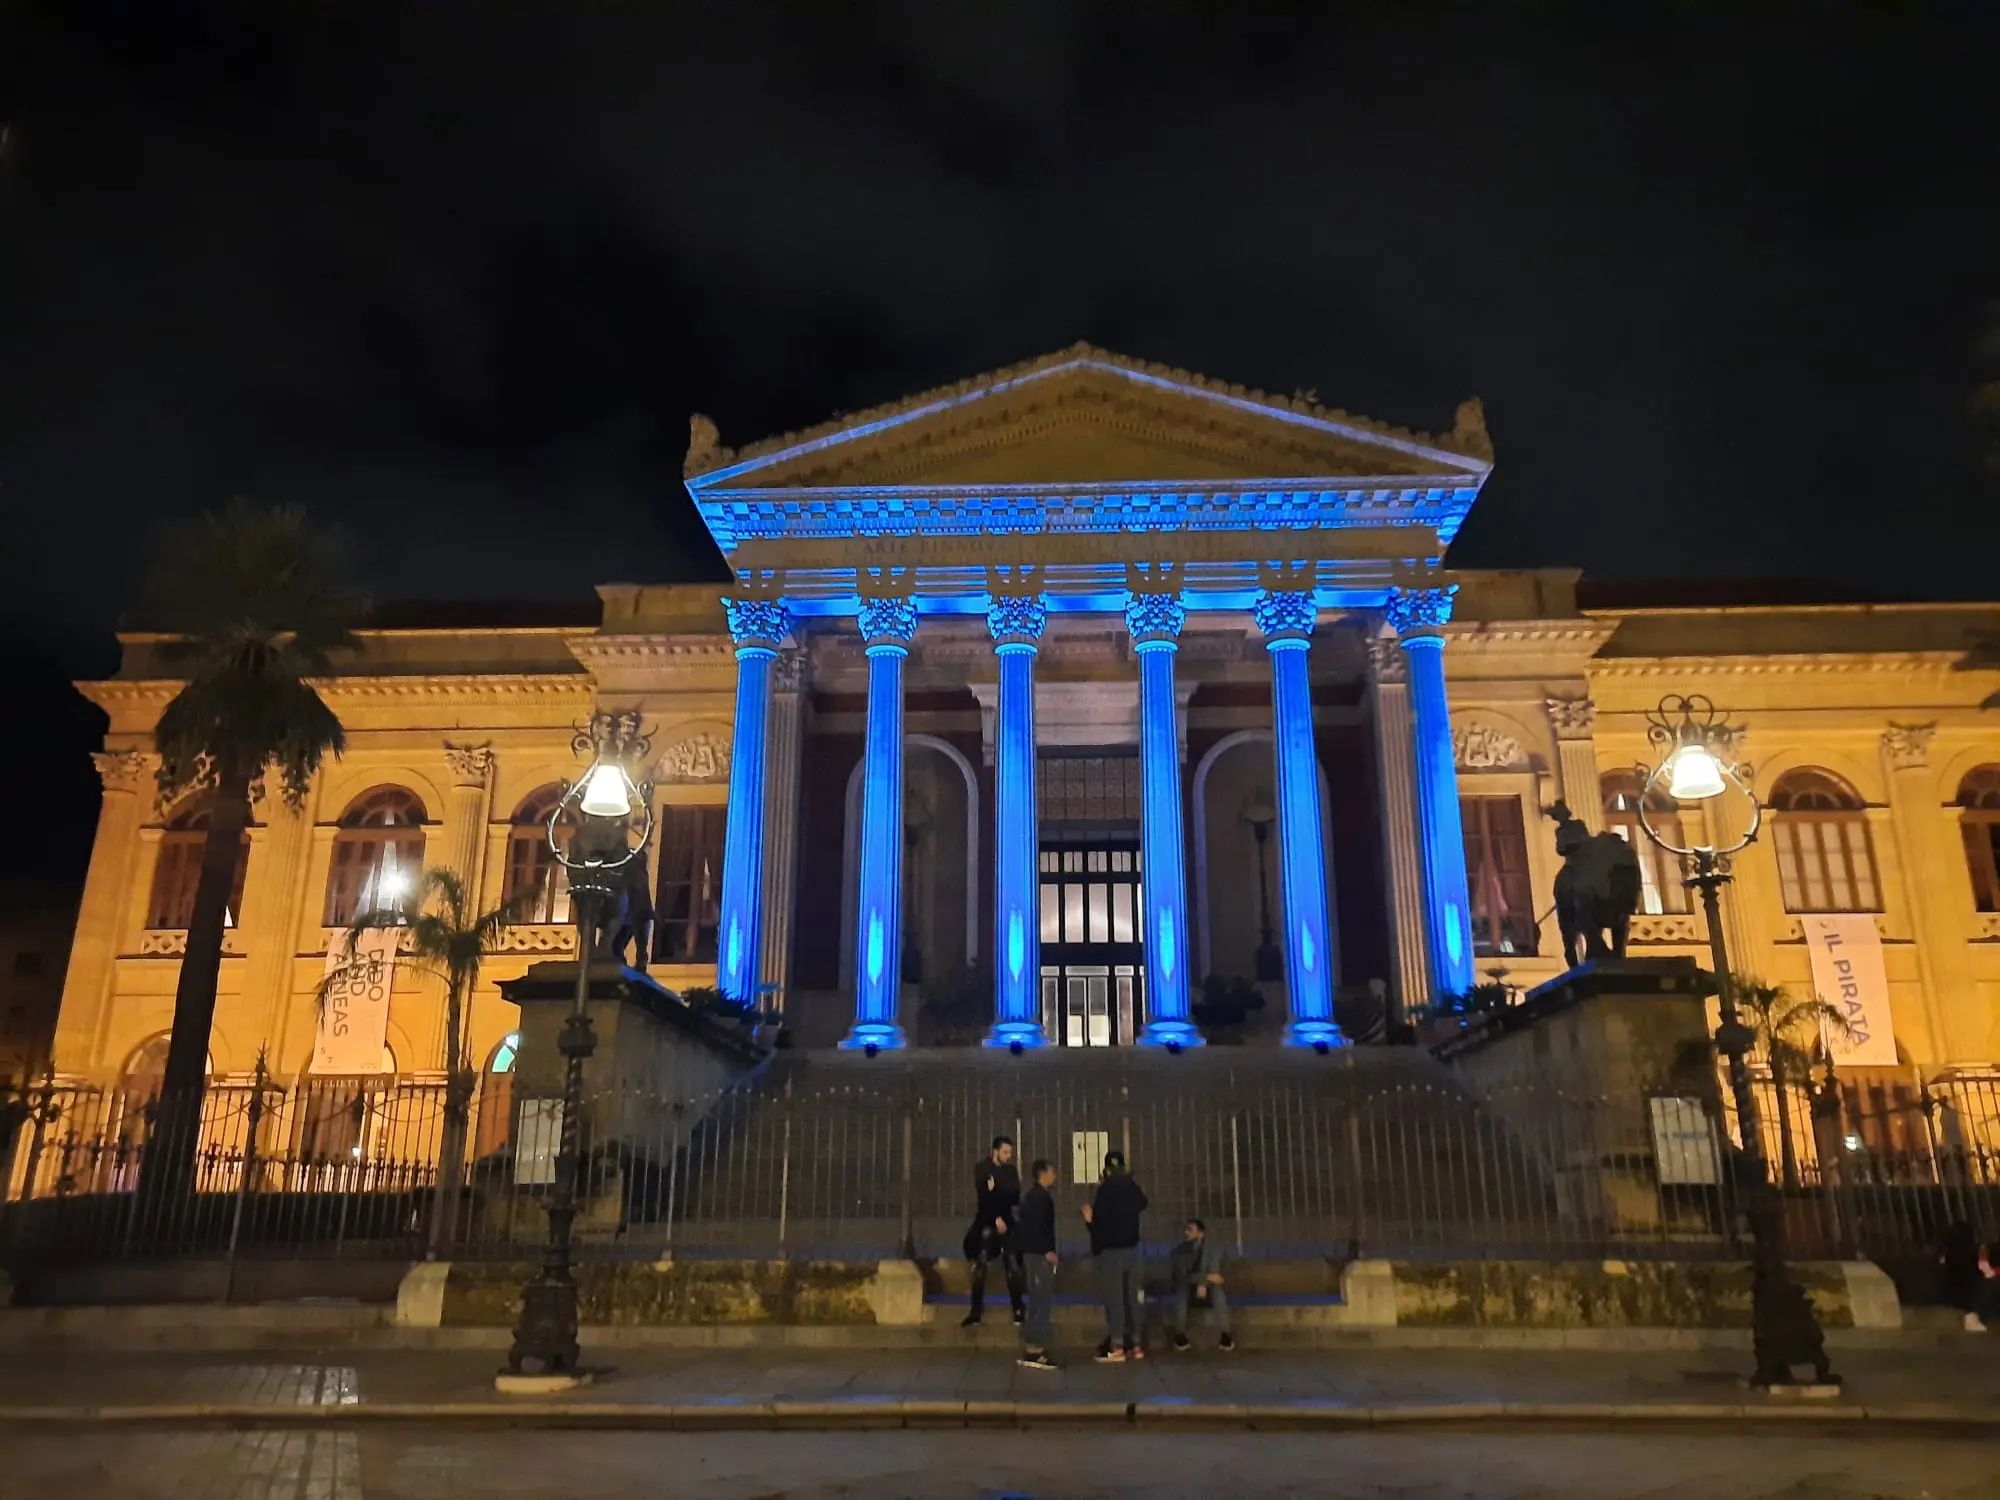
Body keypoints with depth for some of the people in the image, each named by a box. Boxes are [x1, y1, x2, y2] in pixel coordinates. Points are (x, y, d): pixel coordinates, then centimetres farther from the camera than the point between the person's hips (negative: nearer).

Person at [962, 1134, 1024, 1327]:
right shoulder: (982, 1169, -3)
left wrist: (996, 1192, -14)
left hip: (1007, 1222, 3)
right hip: (986, 1223, -3)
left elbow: (1016, 1199, 1)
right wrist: (996, 1218, -16)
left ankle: (1019, 1310, 8)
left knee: (1013, 1266, 1)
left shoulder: (1011, 1170, 7)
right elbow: (983, 1198, -11)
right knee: (980, 1267, -5)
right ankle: (976, 1312, -1)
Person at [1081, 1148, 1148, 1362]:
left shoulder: (1106, 1189, -12)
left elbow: (1100, 1218, -17)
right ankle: (1135, 1344, 16)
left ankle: (1117, 1348, -6)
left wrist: (1090, 1219, 1)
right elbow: (1142, 1204, 25)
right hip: (1131, 1248, 6)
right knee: (1131, 1297, 12)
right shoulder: (1132, 1187, 5)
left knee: (1114, 1299, -4)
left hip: (1111, 1250, -6)